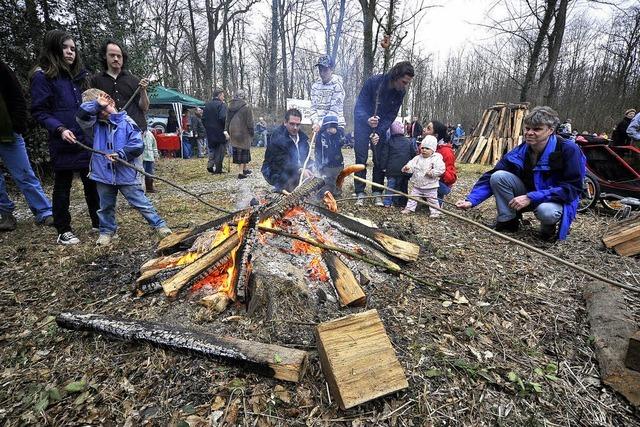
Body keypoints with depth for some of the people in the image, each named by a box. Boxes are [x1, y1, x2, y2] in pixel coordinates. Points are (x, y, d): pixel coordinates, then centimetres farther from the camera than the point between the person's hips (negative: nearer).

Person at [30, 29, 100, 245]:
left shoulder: (78, 74, 16)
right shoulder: (42, 76, -3)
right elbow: (39, 111, -7)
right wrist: (60, 129, -21)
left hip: (87, 139, 5)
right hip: (64, 143, -5)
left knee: (92, 182, 9)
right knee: (63, 186, 4)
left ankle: (98, 222, 21)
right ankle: (63, 231, 14)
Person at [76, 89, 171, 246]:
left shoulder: (127, 122, -5)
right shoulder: (96, 124, 7)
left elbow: (138, 145, -12)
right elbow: (81, 115, -10)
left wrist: (120, 154, -20)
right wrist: (97, 103, -9)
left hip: (126, 174, -4)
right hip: (103, 174, 4)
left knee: (141, 202, 1)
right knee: (106, 206, 17)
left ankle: (159, 224, 11)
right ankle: (107, 231, 34)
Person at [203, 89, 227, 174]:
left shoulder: (207, 105, 10)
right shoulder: (221, 104, -10)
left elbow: (203, 118, 9)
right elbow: (222, 118, -21)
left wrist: (207, 127, 16)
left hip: (209, 132, 6)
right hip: (219, 131, -6)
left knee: (212, 148, 19)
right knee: (220, 150, 3)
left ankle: (210, 164, 3)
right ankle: (218, 169, 4)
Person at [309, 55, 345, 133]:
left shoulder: (337, 86, -7)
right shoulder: (315, 85, 9)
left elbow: (334, 111, -14)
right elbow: (313, 107, 7)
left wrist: (320, 124, -21)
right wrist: (315, 122, -12)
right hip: (319, 127, 5)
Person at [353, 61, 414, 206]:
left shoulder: (401, 92, -11)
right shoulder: (373, 81, -23)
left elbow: (391, 116, -10)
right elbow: (359, 106, -23)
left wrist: (379, 132, -25)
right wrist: (368, 120, -42)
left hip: (381, 125, 3)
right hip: (363, 122, -3)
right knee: (361, 158, -6)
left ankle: (377, 193, 8)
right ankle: (360, 194, -1)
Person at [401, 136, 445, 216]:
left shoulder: (436, 159, -11)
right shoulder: (417, 158, 4)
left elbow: (440, 169, -18)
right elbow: (411, 164, -2)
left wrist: (432, 173, -27)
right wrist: (407, 168, -23)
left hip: (430, 186, -4)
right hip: (417, 185, 4)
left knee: (432, 199, 7)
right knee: (413, 196, 11)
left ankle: (434, 211, 19)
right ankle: (409, 208, 23)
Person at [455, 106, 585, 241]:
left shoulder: (569, 150, -20)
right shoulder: (519, 152, -10)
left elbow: (572, 188, -23)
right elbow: (491, 178, -12)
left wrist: (531, 197, -31)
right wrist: (471, 200, -25)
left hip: (557, 200, -3)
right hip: (527, 196, 4)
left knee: (546, 211, -40)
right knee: (498, 176, -20)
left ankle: (549, 226, -2)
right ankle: (508, 221, -7)